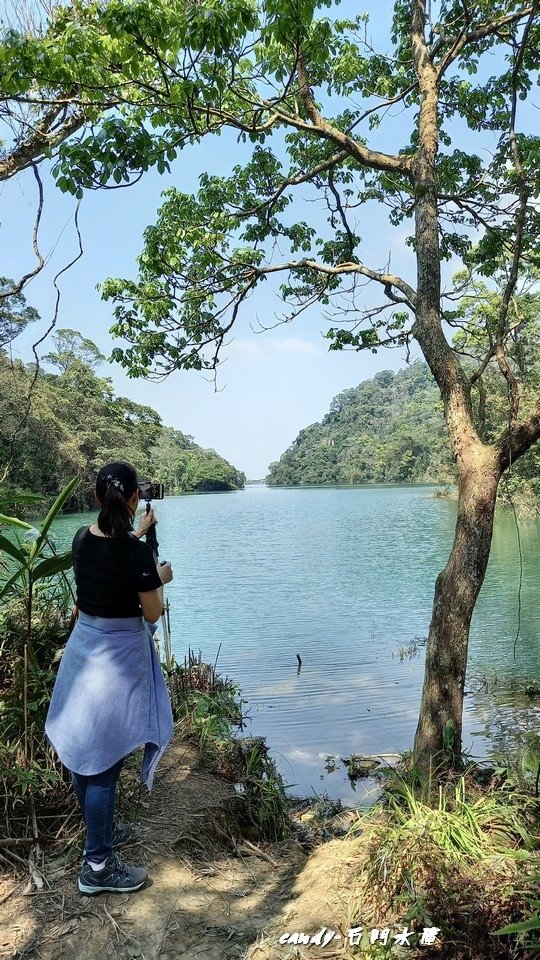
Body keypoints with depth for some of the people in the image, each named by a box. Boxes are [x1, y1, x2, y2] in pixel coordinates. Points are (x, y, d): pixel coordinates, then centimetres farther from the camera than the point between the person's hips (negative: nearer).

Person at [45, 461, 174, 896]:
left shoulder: (82, 538, -3)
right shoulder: (139, 554, -22)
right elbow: (152, 614, -13)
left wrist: (137, 533, 34)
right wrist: (161, 579, 5)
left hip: (82, 646, 7)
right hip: (119, 656, -7)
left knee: (83, 749, 20)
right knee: (104, 758, 4)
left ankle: (100, 829, 41)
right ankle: (98, 865, 17)